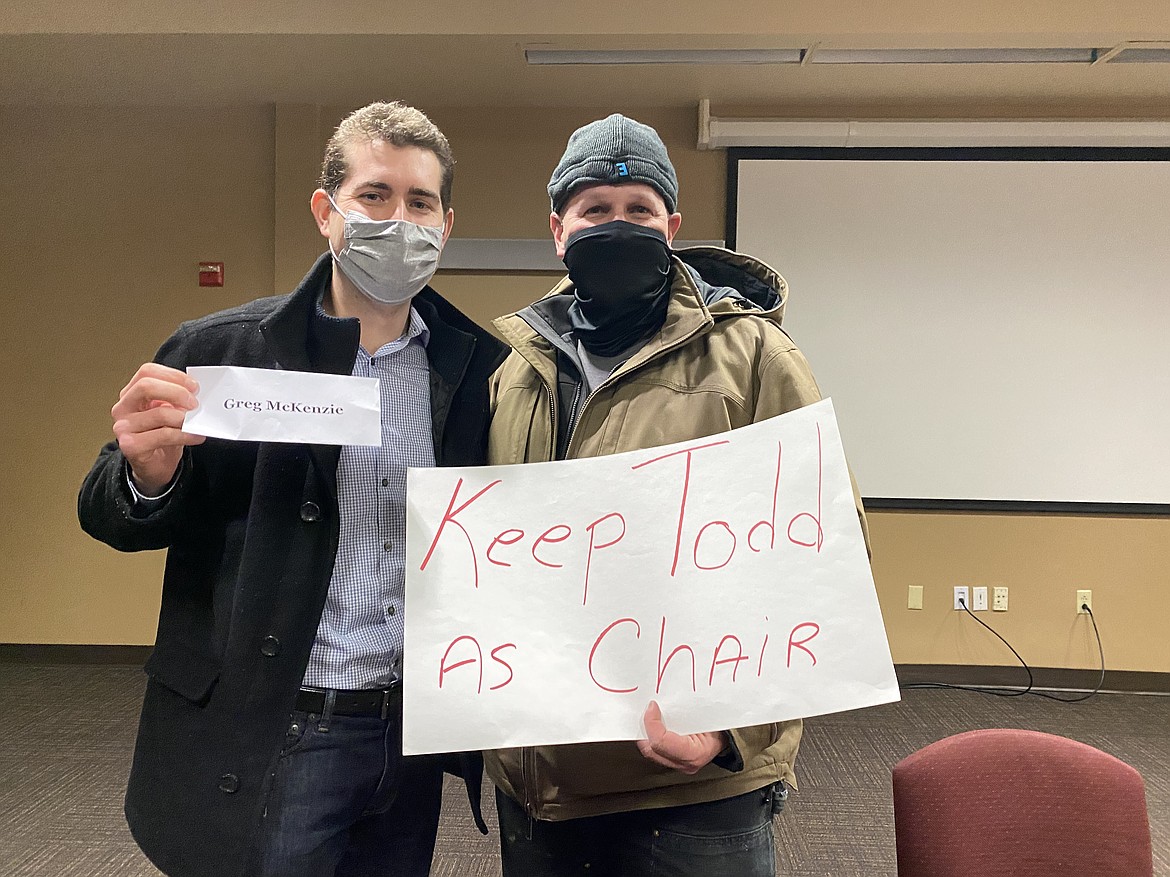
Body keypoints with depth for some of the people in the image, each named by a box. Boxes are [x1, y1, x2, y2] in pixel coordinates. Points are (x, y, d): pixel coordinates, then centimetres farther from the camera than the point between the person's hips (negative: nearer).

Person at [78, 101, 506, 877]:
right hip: (265, 739, -2)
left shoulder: (482, 368, -1)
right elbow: (110, 517, -1)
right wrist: (149, 473, -24)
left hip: (413, 736, 3)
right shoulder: (222, 351, -7)